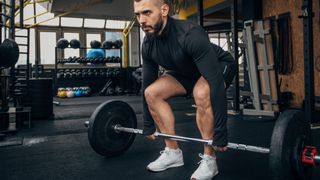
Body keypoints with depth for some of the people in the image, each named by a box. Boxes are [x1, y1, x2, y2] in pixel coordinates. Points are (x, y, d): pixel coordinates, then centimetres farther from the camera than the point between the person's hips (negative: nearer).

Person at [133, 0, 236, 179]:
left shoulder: (190, 35, -39)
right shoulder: (148, 44, -16)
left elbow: (216, 82, -41)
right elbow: (147, 84, -6)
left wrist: (220, 133, -40)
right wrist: (149, 126, -2)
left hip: (220, 67, -6)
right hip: (188, 71, 6)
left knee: (201, 94, -37)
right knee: (152, 93, -12)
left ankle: (209, 159, -17)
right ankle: (173, 151, 1)